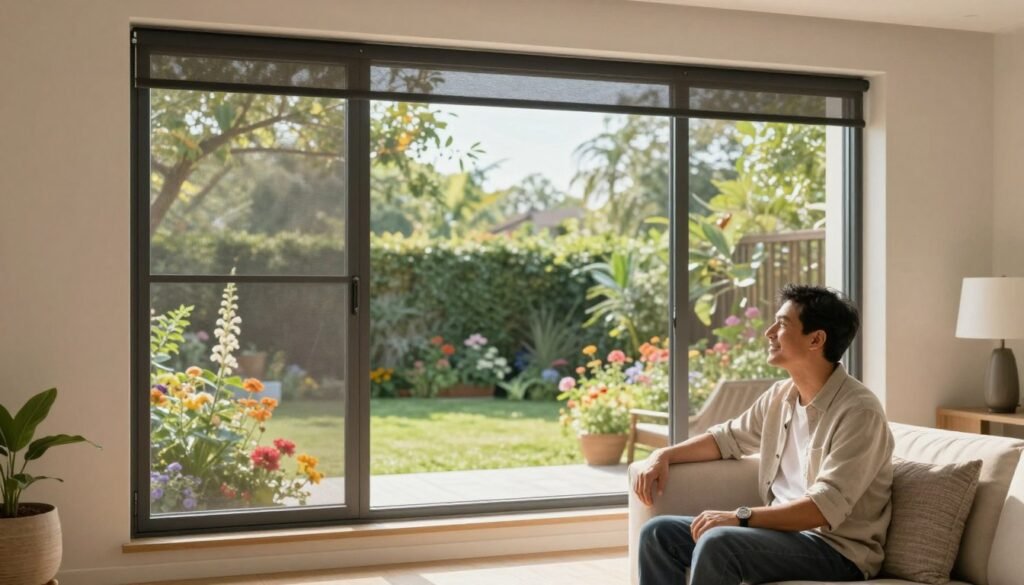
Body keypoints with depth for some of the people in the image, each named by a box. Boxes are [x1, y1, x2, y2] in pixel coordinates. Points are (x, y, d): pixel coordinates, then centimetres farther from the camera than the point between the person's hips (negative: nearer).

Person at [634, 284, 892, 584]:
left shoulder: (858, 412, -18)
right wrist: (664, 455, 8)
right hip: (783, 530, 8)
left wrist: (741, 516, -30)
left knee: (717, 543, -32)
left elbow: (826, 507, -26)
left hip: (837, 549, -8)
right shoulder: (781, 395, 8)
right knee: (658, 533, -2)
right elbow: (728, 437, 23)